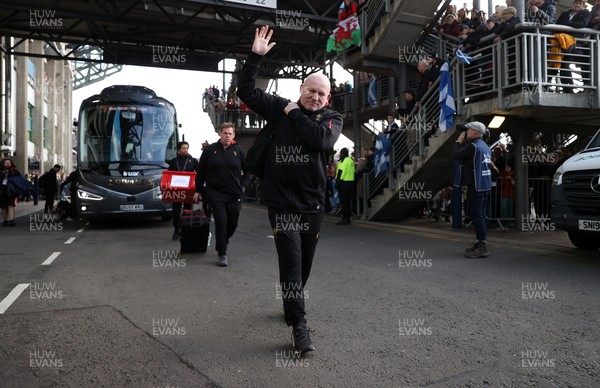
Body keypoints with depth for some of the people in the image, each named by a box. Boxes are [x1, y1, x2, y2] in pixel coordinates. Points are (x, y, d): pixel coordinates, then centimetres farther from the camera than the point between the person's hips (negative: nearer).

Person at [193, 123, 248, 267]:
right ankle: (222, 254, 2)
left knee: (233, 223, 9)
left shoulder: (238, 150, 2)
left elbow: (248, 170, 12)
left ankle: (222, 243, 37)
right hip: (215, 194, -2)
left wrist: (243, 185, 2)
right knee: (221, 222, -7)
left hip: (234, 195, 2)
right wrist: (198, 190, 7)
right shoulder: (210, 150, 1)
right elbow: (200, 171, 8)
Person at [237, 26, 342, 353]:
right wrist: (255, 56, -6)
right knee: (291, 261, -8)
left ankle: (292, 305, 40)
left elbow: (322, 139, -18)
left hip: (312, 203, 3)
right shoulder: (280, 108, 5)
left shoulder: (332, 118, 4)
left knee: (305, 263, 15)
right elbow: (246, 91, 3)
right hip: (281, 201, -2)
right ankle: (298, 325, 0)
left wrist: (296, 114, -9)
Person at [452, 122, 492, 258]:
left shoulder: (472, 146, -14)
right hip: (486, 185, 9)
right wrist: (464, 142, 18)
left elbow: (455, 155, -10)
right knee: (481, 215, 12)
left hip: (475, 186, -9)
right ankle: (481, 244, 19)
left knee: (476, 215, -8)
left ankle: (482, 246, -10)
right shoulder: (485, 146, 15)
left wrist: (459, 141, 4)